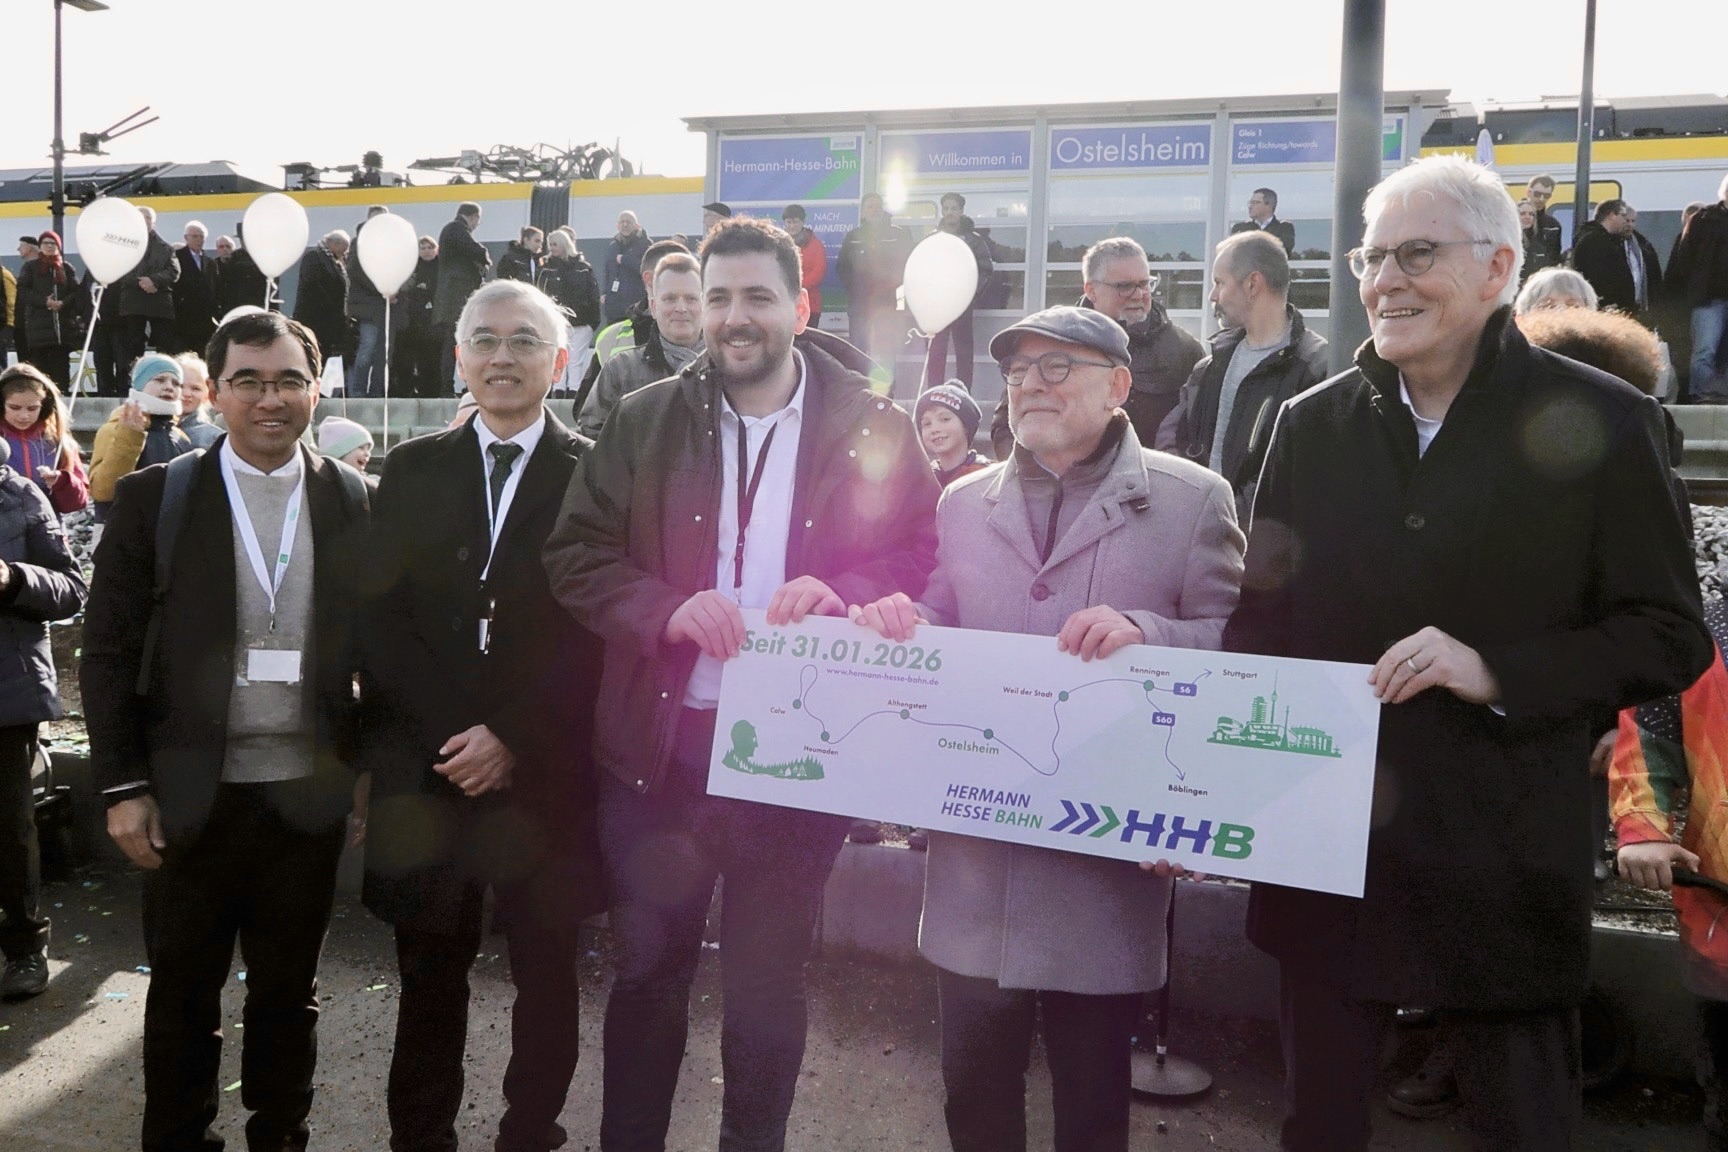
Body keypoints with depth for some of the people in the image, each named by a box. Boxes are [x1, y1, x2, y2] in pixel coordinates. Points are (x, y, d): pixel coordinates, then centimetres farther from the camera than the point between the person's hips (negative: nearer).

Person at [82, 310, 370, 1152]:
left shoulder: (355, 504, 1)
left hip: (310, 795, 1)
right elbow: (111, 651, -1)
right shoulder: (153, 498, -2)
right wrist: (123, 786, -5)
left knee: (288, 994, 15)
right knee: (183, 996, 14)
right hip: (192, 797, -1)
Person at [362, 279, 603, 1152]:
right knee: (429, 976, 12)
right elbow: (381, 616, 2)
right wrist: (450, 735, -8)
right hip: (426, 771, 2)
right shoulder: (411, 471, 8)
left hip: (546, 776, -2)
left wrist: (513, 738, -12)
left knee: (546, 975, 9)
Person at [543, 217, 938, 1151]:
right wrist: (669, 610, -20)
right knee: (648, 969, 16)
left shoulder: (872, 428, -1)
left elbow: (921, 560, -1)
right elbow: (575, 555, -1)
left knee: (767, 980, 14)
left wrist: (842, 592, -22)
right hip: (659, 743, 2)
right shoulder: (645, 421, 2)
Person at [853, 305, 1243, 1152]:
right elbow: (938, 636, 14)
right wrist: (896, 621, -8)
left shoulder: (1193, 499, -1)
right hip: (976, 842, 3)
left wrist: (1143, 632, -22)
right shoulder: (964, 502, 11)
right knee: (974, 1082, 15)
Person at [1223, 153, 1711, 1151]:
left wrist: (1497, 672, -18)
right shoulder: (1313, 424, 6)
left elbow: (1671, 636, -3)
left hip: (1506, 859, -2)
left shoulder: (1601, 422, -4)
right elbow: (1261, 623, 9)